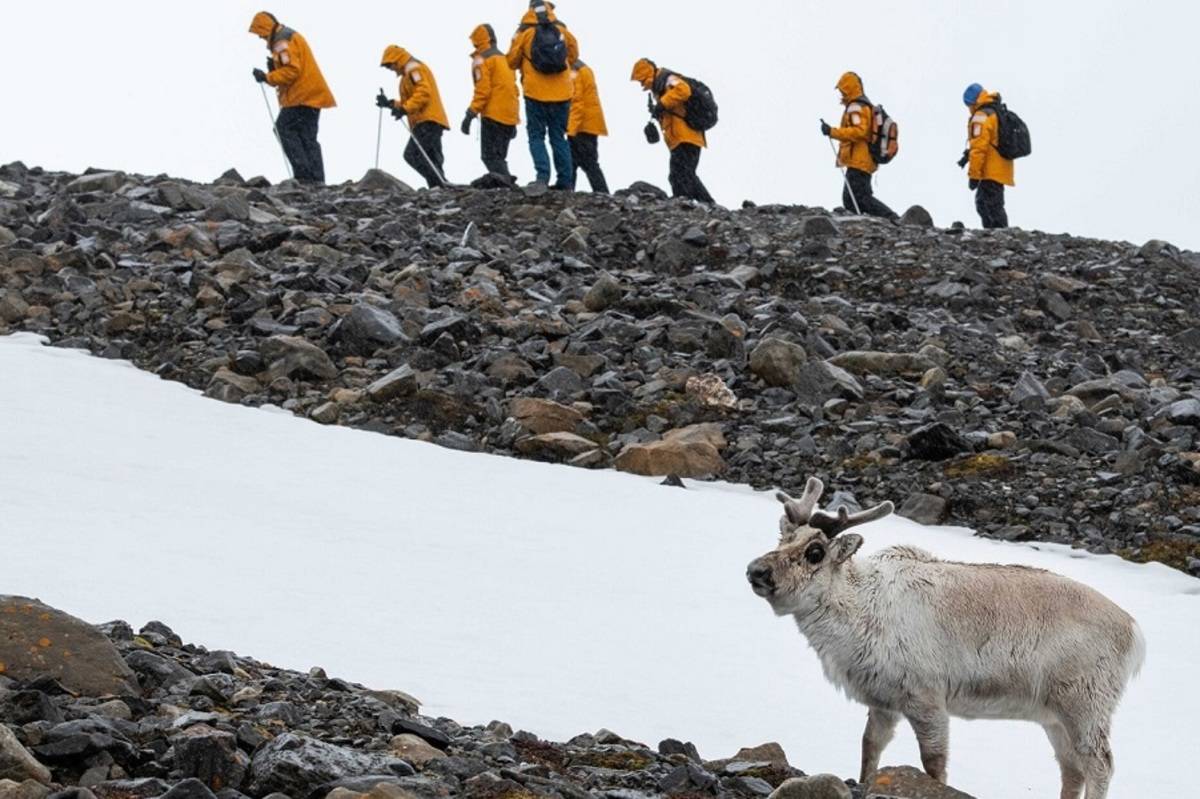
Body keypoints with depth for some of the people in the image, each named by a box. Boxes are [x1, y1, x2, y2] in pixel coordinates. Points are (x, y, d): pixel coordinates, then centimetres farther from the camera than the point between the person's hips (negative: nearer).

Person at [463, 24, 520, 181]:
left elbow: (482, 90, -15)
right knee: (499, 157, 12)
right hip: (510, 115, 8)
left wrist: (471, 114, -15)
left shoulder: (481, 59, -5)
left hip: (493, 115, -8)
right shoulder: (504, 58, 20)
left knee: (490, 157, -8)